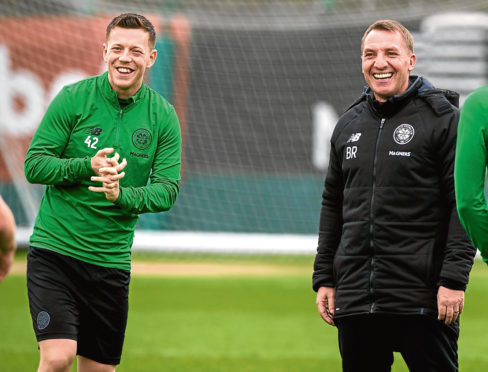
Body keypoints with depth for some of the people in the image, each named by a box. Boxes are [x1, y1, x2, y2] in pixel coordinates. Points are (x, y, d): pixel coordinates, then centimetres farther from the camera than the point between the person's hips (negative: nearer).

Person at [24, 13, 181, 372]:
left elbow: (168, 188, -2)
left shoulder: (163, 117, 2)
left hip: (111, 260, 3)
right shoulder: (73, 98, -5)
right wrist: (87, 166, -23)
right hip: (54, 248, -3)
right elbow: (34, 164, -6)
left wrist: (122, 195, -22)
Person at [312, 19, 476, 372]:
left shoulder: (442, 118, -2)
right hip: (355, 299, 6)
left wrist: (454, 279, -15)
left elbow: (464, 204, -7)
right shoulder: (349, 125, 16)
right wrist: (324, 277, 15)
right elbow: (333, 206, 21)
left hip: (422, 301, -6)